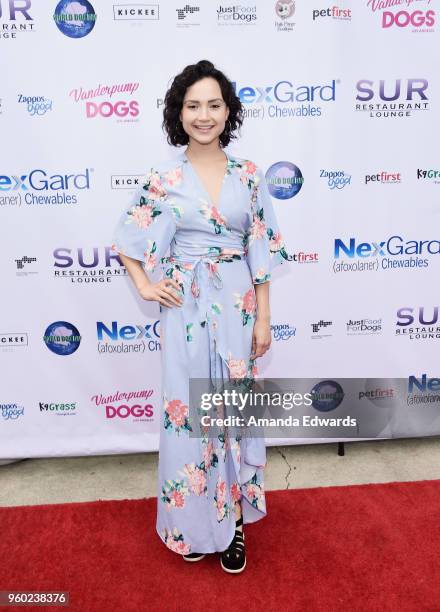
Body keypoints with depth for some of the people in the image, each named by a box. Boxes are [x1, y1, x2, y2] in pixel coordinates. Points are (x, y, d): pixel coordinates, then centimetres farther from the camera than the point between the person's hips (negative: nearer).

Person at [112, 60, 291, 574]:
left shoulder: (247, 174, 3)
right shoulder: (164, 177, 0)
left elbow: (261, 250, 2)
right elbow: (125, 238, 9)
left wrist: (263, 317, -1)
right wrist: (144, 286, -2)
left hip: (238, 305, 1)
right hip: (186, 307, -1)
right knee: (187, 410, 7)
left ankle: (234, 518, 30)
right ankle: (193, 522, 30)